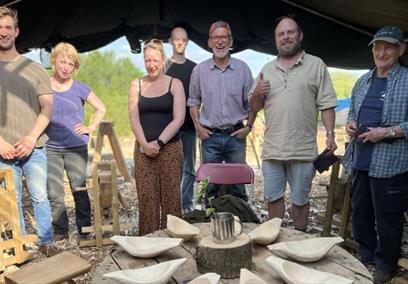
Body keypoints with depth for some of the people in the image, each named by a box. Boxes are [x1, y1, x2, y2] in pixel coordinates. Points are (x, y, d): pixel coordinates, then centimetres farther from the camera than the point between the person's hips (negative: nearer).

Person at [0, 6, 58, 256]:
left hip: (34, 148, 0)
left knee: (40, 196, 4)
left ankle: (47, 243, 17)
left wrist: (31, 137, -10)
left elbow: (47, 107, 3)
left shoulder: (34, 69, 7)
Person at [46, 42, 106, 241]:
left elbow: (101, 109, 12)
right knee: (54, 194, 3)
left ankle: (84, 230, 17)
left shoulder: (79, 88, 3)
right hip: (50, 148, 1)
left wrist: (91, 127, 1)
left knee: (79, 190, 5)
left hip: (76, 147, 0)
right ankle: (60, 232, 17)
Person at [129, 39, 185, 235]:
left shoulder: (174, 84, 4)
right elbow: (134, 118, 4)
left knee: (171, 198, 0)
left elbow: (178, 119, -5)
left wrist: (158, 142, -12)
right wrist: (145, 144, -9)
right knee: (146, 199, 3)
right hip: (143, 149, 2)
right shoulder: (136, 85, 10)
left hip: (170, 149, -2)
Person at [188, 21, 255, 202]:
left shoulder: (243, 68, 3)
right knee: (211, 184, 8)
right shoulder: (200, 70, 4)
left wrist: (249, 126, -3)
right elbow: (193, 101, 9)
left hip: (236, 135, 0)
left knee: (238, 182, 9)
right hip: (210, 136, 0)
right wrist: (198, 126, 0)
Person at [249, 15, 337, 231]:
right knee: (273, 198, 12)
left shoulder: (316, 65, 3)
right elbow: (254, 107, 14)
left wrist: (330, 134, -10)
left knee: (300, 200, 10)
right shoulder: (267, 69, 12)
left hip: (303, 150, -3)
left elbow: (326, 105, 0)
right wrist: (257, 93, -6)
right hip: (272, 148, 3)